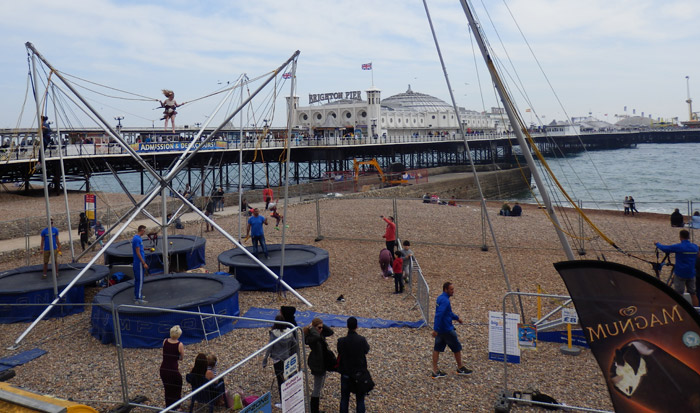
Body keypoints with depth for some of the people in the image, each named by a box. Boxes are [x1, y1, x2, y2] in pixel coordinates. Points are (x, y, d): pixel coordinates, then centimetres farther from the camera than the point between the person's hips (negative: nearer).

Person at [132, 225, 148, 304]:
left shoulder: (136, 238, 13)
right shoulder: (137, 239, -18)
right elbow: (138, 253, -21)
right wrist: (144, 263, -19)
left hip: (136, 263, 10)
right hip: (139, 263, -10)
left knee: (137, 280, 16)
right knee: (140, 280, -8)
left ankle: (137, 295, 25)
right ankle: (138, 298, -7)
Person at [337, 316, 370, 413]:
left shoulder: (341, 341, -18)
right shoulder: (362, 340, -17)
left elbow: (339, 352, -1)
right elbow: (366, 350, 2)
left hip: (345, 373, 0)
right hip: (360, 373, 0)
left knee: (344, 399, 15)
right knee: (360, 399, 13)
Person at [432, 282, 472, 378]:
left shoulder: (440, 298, 8)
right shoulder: (445, 301, -23)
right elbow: (439, 315, -30)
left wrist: (457, 318, 28)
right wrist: (435, 329, -33)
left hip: (440, 329, 9)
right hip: (447, 330, -9)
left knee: (437, 348, 9)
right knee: (457, 348, 9)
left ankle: (435, 371, 11)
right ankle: (460, 368, 25)